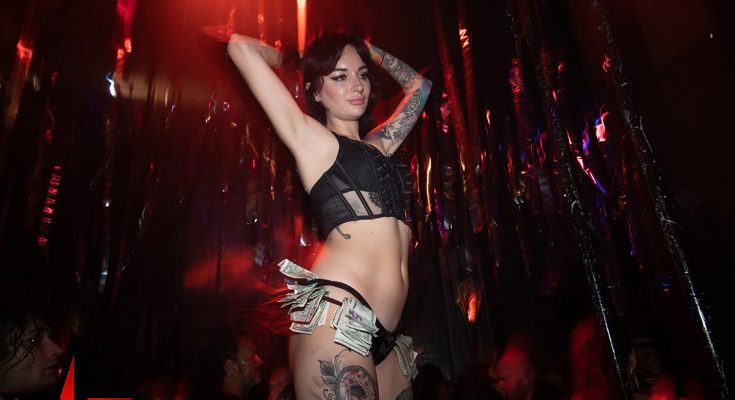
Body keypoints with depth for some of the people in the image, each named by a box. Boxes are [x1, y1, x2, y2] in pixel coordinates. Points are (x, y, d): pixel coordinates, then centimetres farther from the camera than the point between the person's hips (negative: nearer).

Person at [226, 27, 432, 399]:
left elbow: (418, 85, 39)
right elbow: (240, 46, 5)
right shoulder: (310, 138, 5)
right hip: (337, 317, -7)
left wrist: (370, 52, 34)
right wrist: (288, 58, 24)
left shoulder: (378, 145, 23)